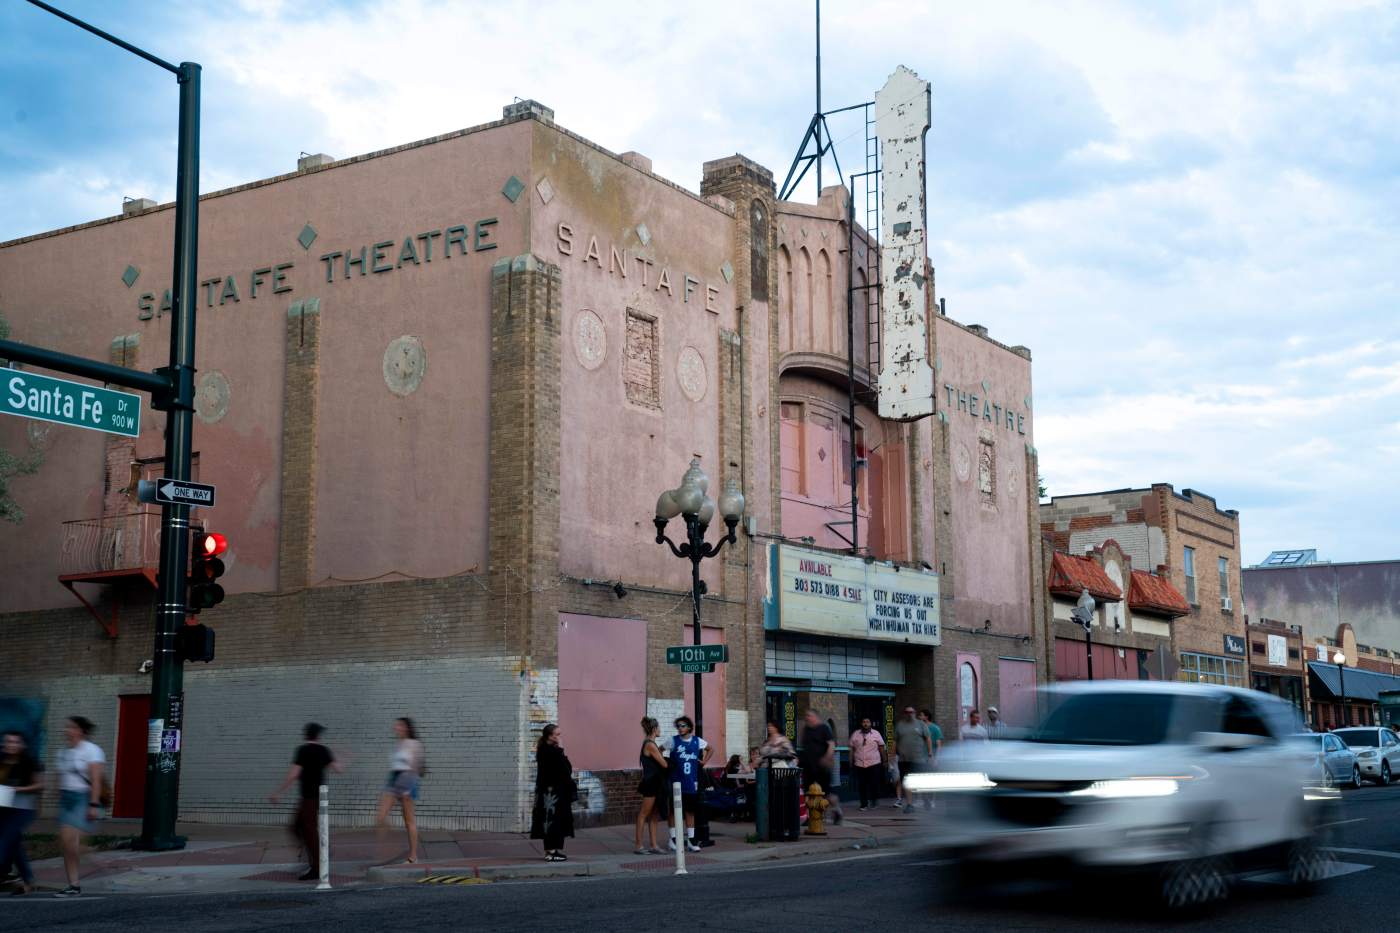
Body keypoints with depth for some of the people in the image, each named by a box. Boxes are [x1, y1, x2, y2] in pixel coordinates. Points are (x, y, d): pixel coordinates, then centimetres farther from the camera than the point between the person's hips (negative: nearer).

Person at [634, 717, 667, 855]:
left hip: (655, 783, 10)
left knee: (654, 815, 9)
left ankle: (654, 846, 11)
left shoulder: (651, 744, 14)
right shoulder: (650, 745, -16)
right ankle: (638, 846, 1)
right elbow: (664, 764, -14)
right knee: (644, 815, -3)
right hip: (651, 783, -10)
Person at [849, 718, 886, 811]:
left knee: (874, 783, -3)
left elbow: (881, 748, 7)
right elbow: (852, 749, 9)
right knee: (862, 785, 1)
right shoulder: (855, 734, 7)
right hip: (859, 764, 1)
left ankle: (875, 800, 18)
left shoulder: (876, 734, 5)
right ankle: (864, 804, 9)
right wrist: (851, 762, 5)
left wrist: (884, 761, 6)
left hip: (874, 764, -1)